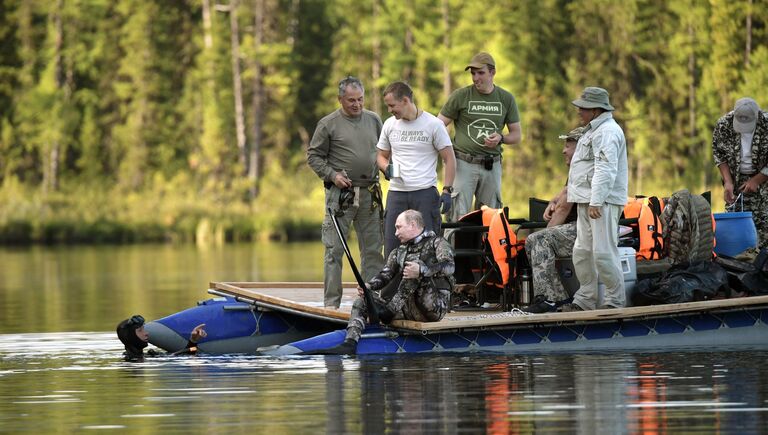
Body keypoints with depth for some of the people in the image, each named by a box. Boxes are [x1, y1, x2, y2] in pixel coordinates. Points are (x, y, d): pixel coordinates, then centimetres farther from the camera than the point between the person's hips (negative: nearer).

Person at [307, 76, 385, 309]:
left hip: (369, 194, 4)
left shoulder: (374, 120, 10)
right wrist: (332, 175, -11)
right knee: (334, 249, -4)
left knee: (373, 249, 7)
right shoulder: (328, 124, -3)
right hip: (340, 193, -4)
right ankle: (332, 302, -2)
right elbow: (314, 156, 1)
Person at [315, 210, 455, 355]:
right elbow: (385, 275, 11)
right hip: (409, 309, 7)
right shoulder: (399, 252, 24)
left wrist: (421, 270, -33)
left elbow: (449, 266, -17)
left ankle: (392, 308, -23)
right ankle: (349, 344, -26)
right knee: (361, 301, -5)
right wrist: (369, 286, -11)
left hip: (434, 306, -7)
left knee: (414, 261, -24)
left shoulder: (437, 243, 3)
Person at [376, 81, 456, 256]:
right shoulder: (390, 125, 11)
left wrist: (446, 191, -10)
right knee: (391, 246, 1)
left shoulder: (433, 124, -2)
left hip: (425, 193, -4)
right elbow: (382, 155, 22)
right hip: (396, 194, 4)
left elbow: (449, 159, 0)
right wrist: (386, 168, -2)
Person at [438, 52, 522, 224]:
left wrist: (500, 138, -8)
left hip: (492, 165, 3)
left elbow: (517, 134, 14)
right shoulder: (460, 96, 1)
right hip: (464, 163, -3)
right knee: (459, 216, -10)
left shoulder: (506, 99, 9)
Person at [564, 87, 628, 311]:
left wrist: (595, 202, -27)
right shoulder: (593, 131, 22)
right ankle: (585, 299, 16)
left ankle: (615, 300, -4)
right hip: (587, 200, 11)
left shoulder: (607, 132, -13)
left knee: (603, 252, -10)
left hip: (603, 202, -11)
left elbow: (605, 170, -22)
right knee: (582, 251, 10)